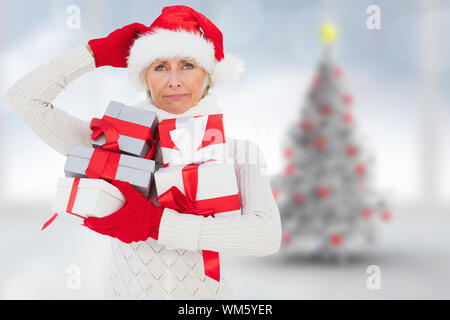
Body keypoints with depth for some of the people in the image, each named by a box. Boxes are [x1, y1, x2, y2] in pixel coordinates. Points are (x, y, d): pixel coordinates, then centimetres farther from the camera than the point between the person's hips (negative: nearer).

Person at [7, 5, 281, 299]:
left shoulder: (240, 153, -8)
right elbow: (25, 98, -5)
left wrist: (156, 222, -28)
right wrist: (99, 52, -3)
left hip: (208, 291, -1)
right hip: (131, 291, 1)